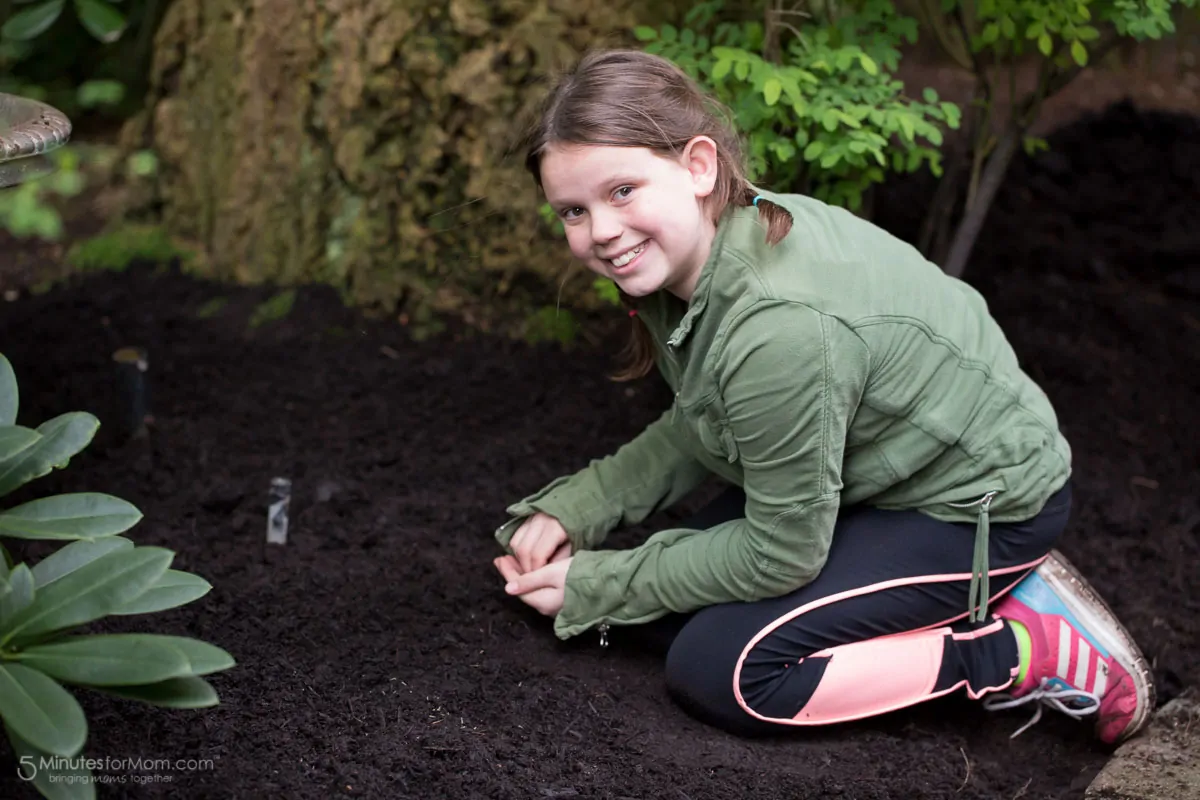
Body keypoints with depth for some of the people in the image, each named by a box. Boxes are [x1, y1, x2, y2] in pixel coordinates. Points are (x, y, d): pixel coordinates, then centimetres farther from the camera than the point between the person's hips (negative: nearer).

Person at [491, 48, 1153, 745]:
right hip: (891, 473, 9)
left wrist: (595, 589, -14)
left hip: (982, 504, -9)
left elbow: (779, 555, -24)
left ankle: (1034, 651, -7)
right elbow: (694, 426, 8)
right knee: (675, 611, 6)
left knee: (715, 670, -15)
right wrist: (574, 507, -4)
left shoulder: (778, 330, -37)